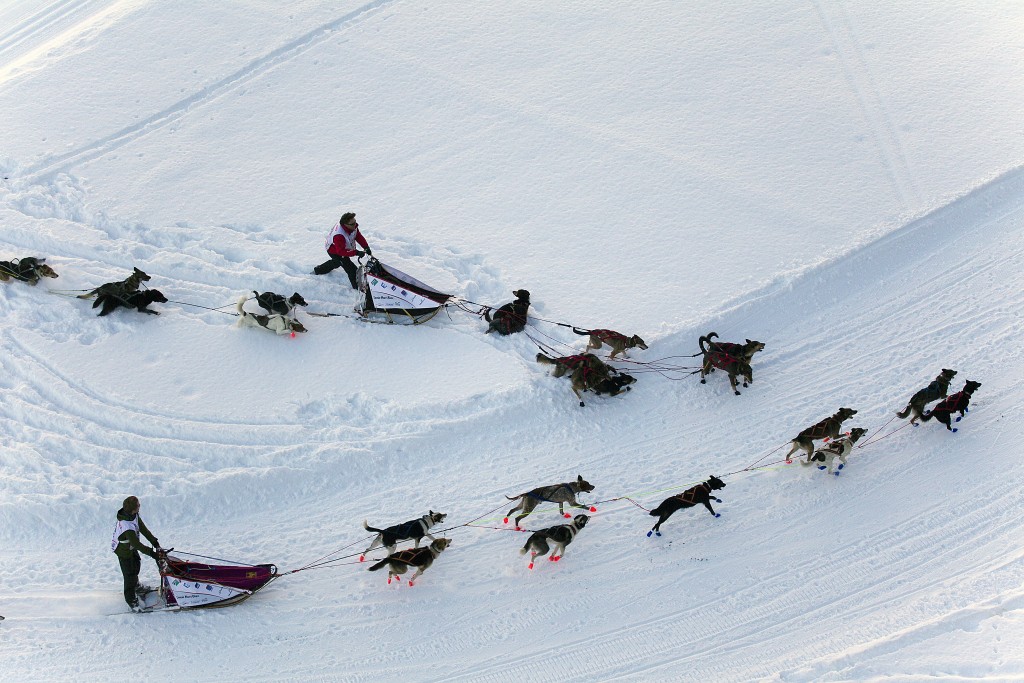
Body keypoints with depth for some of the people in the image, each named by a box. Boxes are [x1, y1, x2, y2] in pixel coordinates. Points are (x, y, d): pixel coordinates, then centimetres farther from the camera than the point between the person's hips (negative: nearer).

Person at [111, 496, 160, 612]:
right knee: (129, 574, 4)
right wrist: (151, 552, -29)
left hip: (130, 546, 9)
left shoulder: (134, 515, -16)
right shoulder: (127, 526, -42)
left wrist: (154, 541, -5)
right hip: (123, 551, -9)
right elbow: (136, 544, -36)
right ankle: (131, 599, 21)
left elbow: (143, 528, -5)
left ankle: (136, 586, 54)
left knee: (136, 564, 29)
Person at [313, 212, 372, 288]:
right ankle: (357, 288, -1)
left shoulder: (353, 226, -22)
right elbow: (341, 251, -43)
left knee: (336, 262, 36)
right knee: (351, 269, -14)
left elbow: (359, 237, -11)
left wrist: (366, 247, -24)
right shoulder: (339, 235, -45)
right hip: (335, 252, -9)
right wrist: (356, 252, -48)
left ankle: (317, 270, 60)